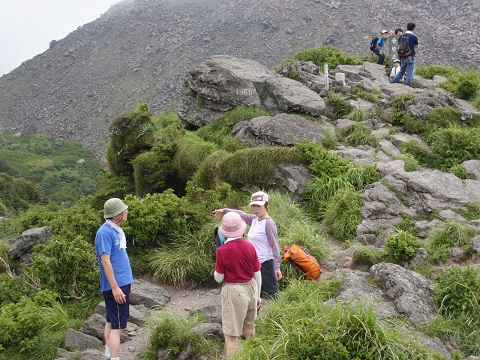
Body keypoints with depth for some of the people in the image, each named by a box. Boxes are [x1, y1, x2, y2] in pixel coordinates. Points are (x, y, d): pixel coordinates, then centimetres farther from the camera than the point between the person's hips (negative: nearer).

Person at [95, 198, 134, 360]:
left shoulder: (117, 230, 10)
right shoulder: (105, 232, -18)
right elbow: (105, 261, -22)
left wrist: (127, 282, 20)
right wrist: (115, 287, -24)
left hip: (122, 282, 10)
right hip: (115, 285, -10)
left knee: (111, 321, 18)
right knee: (117, 326, -7)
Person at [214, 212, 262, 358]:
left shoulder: (222, 251, -18)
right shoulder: (249, 246, -8)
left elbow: (218, 278, -9)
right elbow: (257, 274, 0)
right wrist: (258, 296, 12)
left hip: (234, 291, -5)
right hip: (251, 287, 5)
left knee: (231, 331, 7)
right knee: (249, 325, 28)